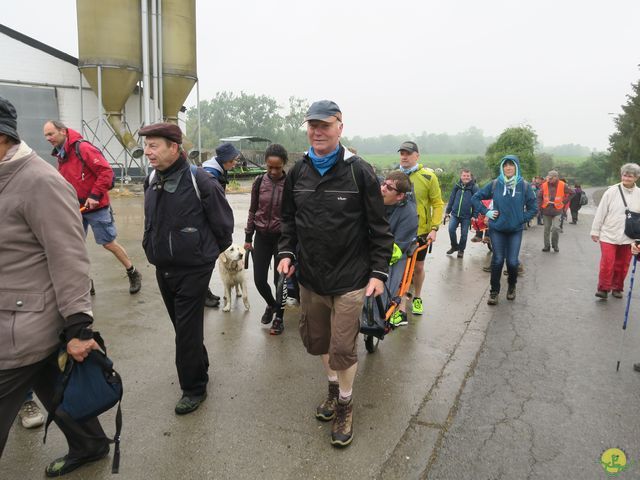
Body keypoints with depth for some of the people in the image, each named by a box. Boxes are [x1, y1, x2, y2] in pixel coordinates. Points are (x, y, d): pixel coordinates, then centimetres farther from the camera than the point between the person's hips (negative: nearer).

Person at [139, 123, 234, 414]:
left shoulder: (200, 182, -18)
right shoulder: (151, 181, 3)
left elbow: (223, 223, -9)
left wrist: (209, 252, 3)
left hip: (193, 269, -7)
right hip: (163, 268, 7)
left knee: (187, 331, 0)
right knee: (182, 326, 19)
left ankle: (193, 388, 18)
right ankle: (199, 368, 41)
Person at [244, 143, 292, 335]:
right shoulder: (259, 182, -2)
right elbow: (253, 211, 6)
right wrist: (248, 237, 7)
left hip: (282, 237, -3)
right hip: (262, 236, 3)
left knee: (280, 280, 4)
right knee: (259, 280, 5)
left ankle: (279, 317, 25)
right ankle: (271, 304, 37)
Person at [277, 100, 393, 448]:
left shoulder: (359, 171, -10)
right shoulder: (298, 172, 3)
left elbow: (378, 226, -7)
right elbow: (289, 219, 14)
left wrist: (379, 271, -10)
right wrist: (286, 252, 1)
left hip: (349, 278, -4)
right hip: (309, 276, 5)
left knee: (343, 348, 2)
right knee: (317, 340, 17)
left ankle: (345, 404, 27)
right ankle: (333, 386, 43)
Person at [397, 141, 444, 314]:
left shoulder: (428, 176, -7)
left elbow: (437, 204, -4)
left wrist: (434, 228, -11)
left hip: (421, 231, -1)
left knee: (418, 266, 12)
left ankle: (417, 298, 33)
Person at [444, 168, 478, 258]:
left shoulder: (474, 187, -3)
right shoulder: (457, 186, 6)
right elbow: (451, 199, 12)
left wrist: (475, 216, -8)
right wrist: (447, 211, 12)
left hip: (466, 216, -2)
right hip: (455, 214, 2)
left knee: (464, 234, 5)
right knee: (451, 229, -13)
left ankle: (461, 250, 25)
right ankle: (454, 246, 10)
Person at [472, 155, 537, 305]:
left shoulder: (524, 186, -3)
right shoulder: (494, 184, -3)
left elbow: (533, 207, 5)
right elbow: (475, 198, 6)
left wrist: (522, 219, -4)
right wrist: (486, 212, -2)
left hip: (515, 230, 0)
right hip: (497, 229, 0)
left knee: (512, 262, 1)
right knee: (497, 260, 1)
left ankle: (512, 286, 30)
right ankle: (494, 291, 16)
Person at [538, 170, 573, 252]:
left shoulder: (563, 185, -4)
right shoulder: (544, 185, 0)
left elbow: (571, 193, 6)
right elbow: (539, 196, 9)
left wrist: (564, 202, 0)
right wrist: (541, 205, 1)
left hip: (557, 210, -2)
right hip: (546, 211, 2)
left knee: (555, 229, -10)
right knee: (546, 229, 8)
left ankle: (555, 245, 11)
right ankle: (547, 246, 19)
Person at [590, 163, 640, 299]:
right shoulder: (612, 191, -7)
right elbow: (601, 212, -2)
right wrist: (595, 231, 0)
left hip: (628, 237, 2)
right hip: (609, 235, -2)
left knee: (622, 265, 11)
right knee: (607, 263, -6)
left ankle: (617, 288, 27)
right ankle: (603, 288, 8)